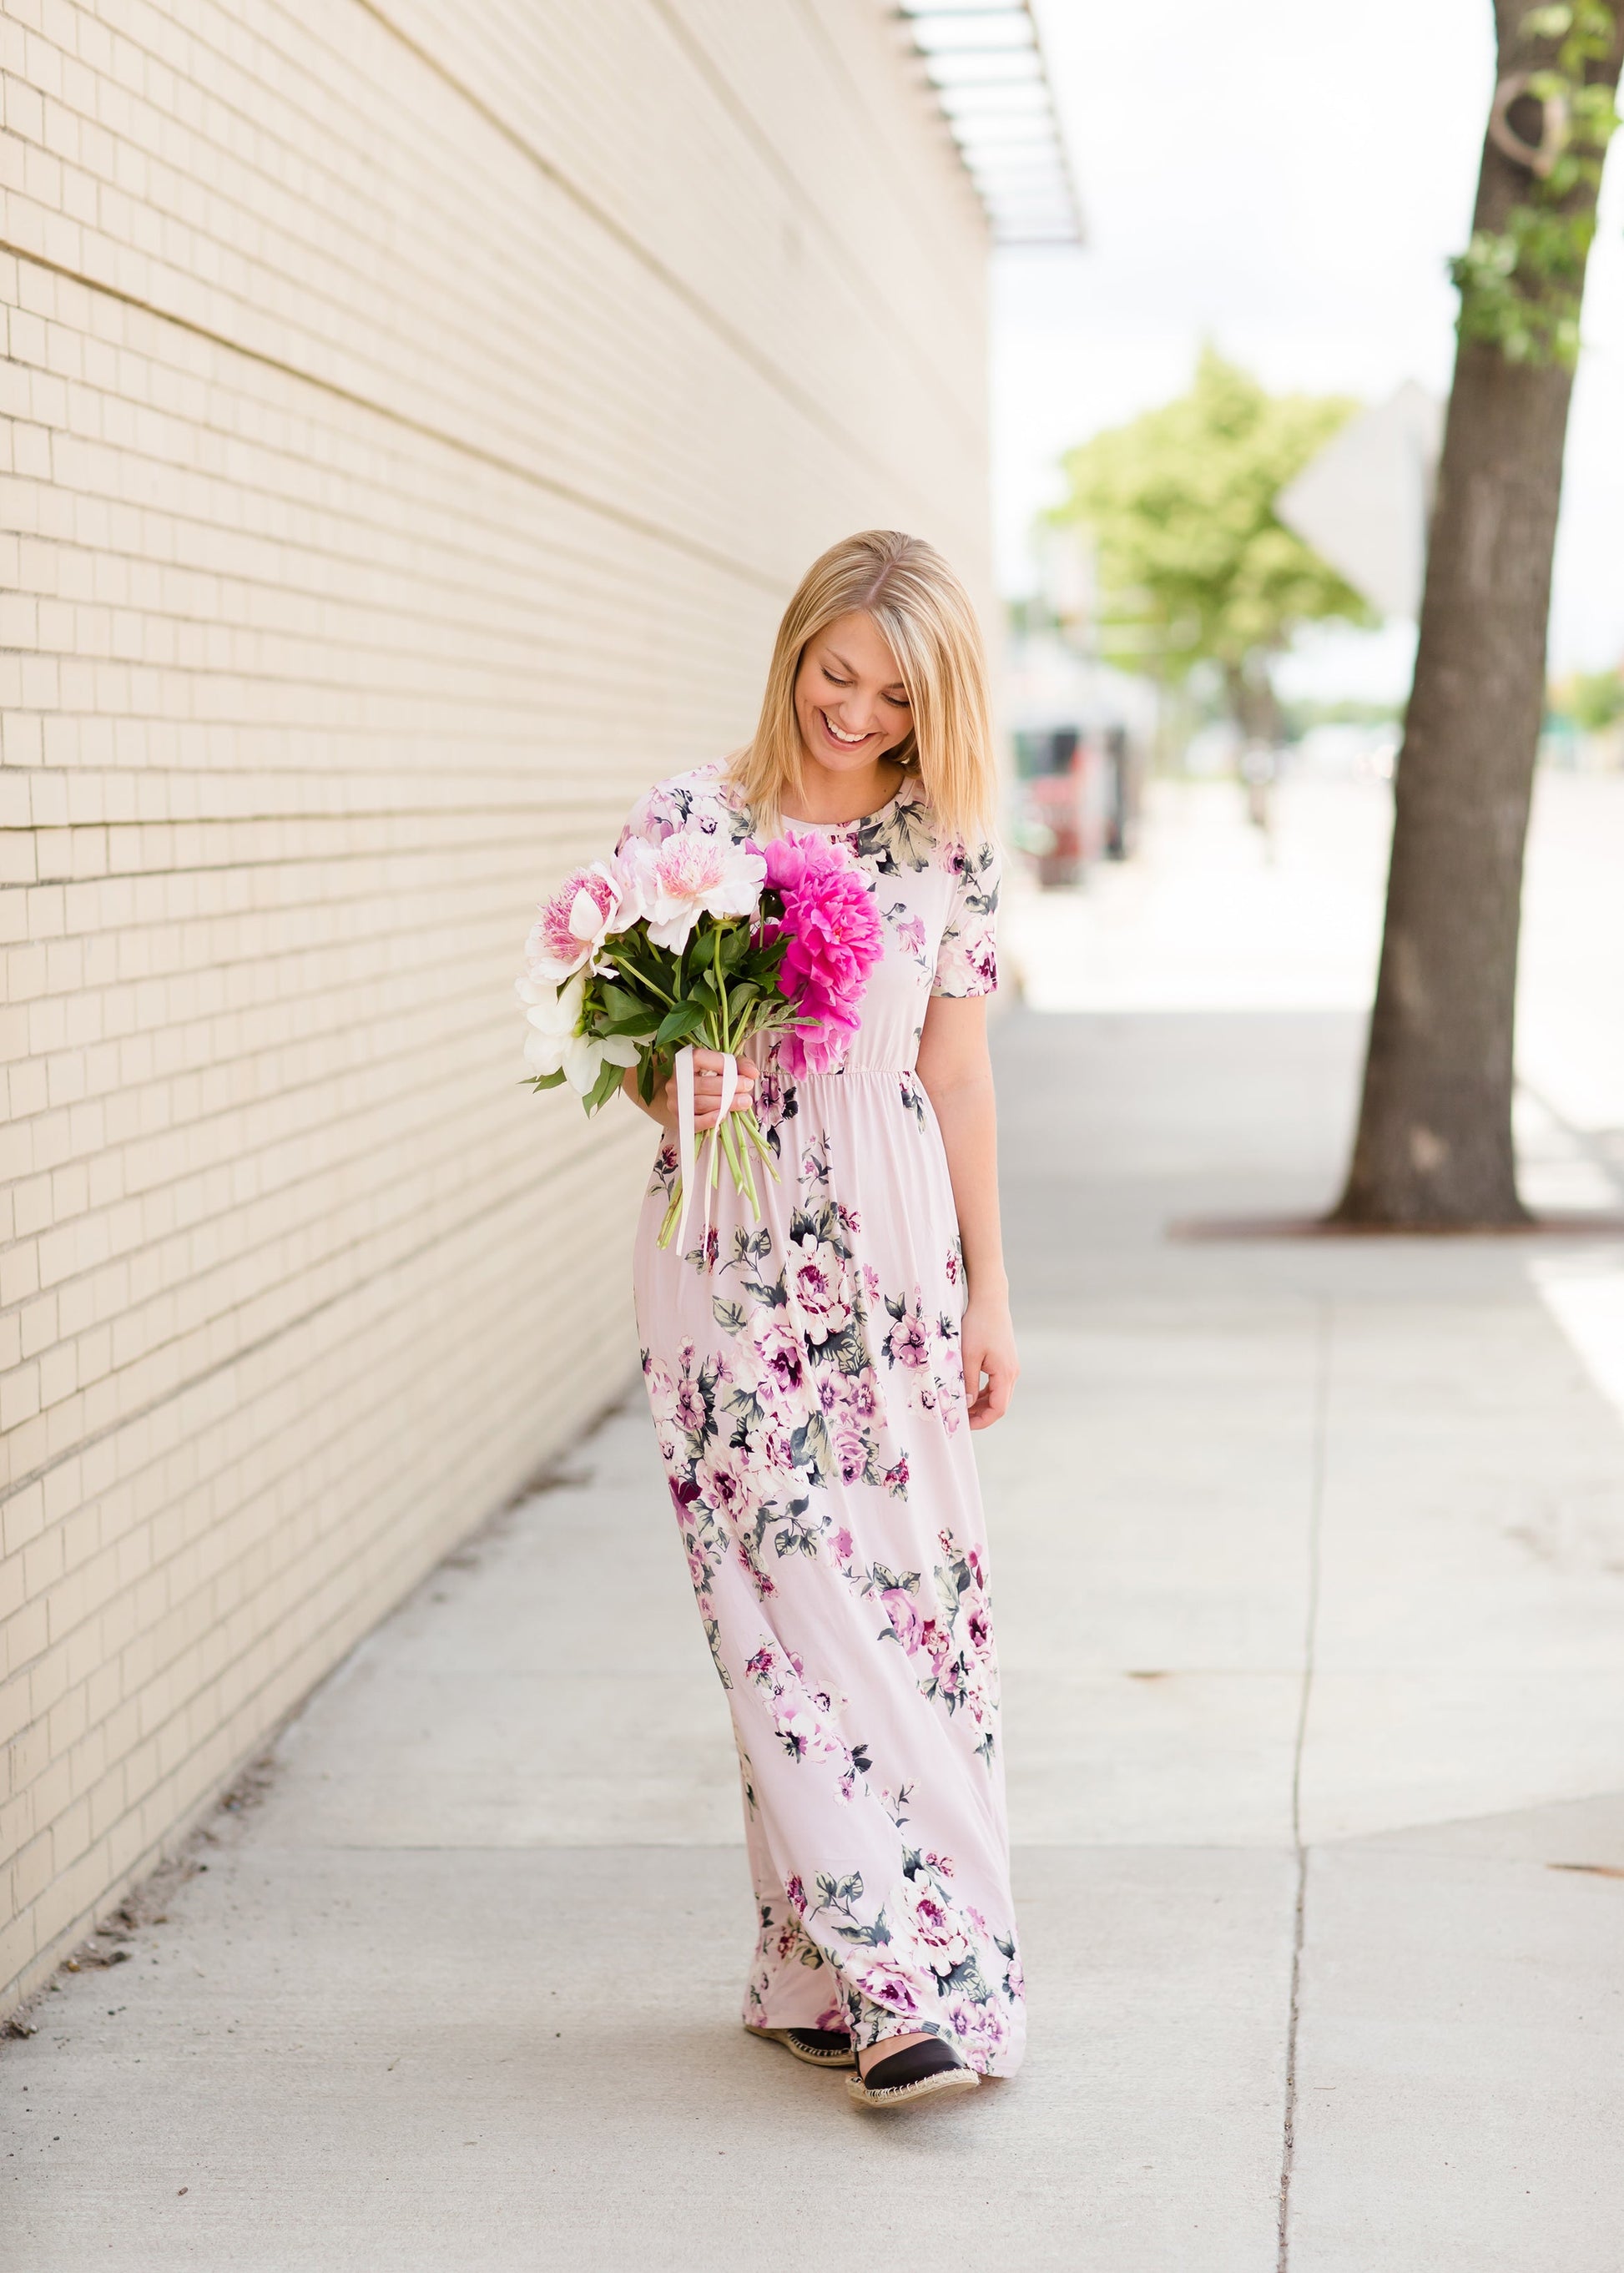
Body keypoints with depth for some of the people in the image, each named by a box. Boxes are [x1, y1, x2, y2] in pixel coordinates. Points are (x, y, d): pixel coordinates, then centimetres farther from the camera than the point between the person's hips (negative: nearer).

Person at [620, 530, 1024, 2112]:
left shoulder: (947, 850, 6)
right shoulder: (688, 820, 0)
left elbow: (957, 1079, 9)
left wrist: (989, 1296, 8)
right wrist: (677, 1085, -18)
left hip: (892, 1251, 2)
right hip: (732, 1252, -2)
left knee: (912, 1591, 1)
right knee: (794, 1598, -7)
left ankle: (821, 1969, 13)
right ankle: (903, 1982, -5)